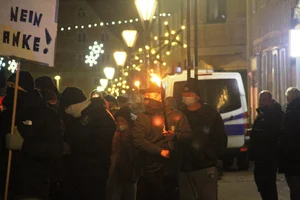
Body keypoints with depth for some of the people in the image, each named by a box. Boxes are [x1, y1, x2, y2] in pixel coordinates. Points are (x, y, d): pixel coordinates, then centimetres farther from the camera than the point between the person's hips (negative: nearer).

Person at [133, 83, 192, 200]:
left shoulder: (176, 116, 4)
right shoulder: (142, 117, 6)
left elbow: (188, 135, 0)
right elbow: (138, 140, -6)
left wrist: (175, 136, -22)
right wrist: (160, 151, -15)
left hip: (170, 170, -1)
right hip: (148, 171, 1)